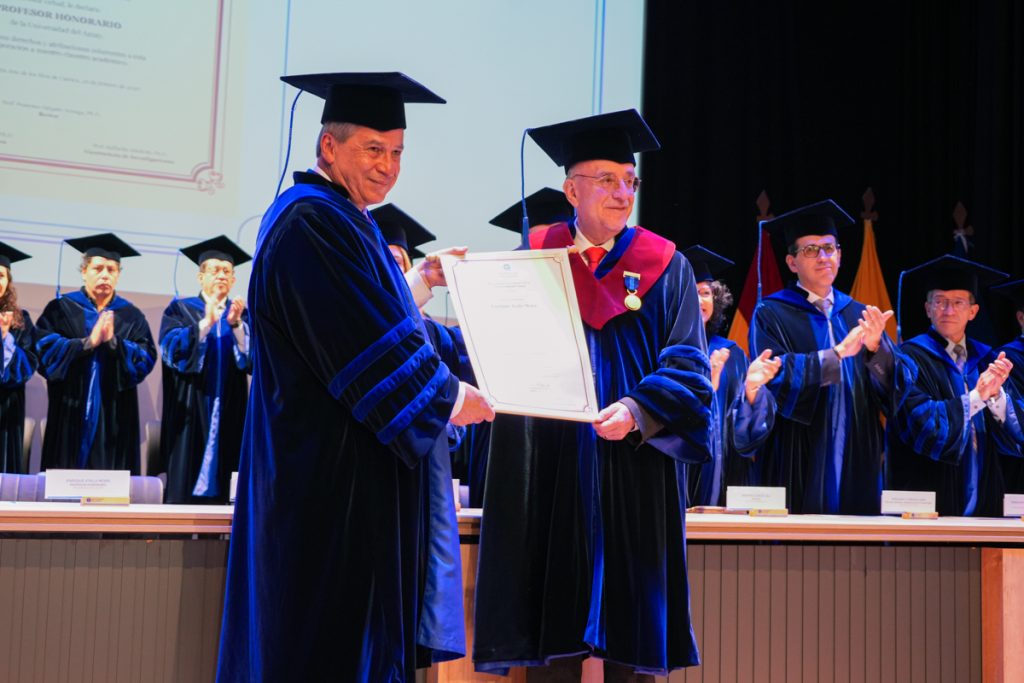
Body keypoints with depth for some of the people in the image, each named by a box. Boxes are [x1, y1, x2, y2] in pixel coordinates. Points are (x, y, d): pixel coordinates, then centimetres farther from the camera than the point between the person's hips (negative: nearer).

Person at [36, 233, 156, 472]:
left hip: (115, 416, 1)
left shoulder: (131, 316, 9)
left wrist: (113, 342, -15)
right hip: (70, 414, -1)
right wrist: (88, 342, -16)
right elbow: (43, 350, -8)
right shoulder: (61, 309, 5)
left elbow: (146, 359, -1)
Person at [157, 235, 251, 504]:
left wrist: (235, 325, -18)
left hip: (228, 417, 2)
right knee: (184, 491, -7)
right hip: (190, 413, -1)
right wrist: (206, 323, -21)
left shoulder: (243, 315, 13)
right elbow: (171, 350, -9)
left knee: (223, 491, -3)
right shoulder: (180, 309, 9)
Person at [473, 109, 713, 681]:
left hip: (634, 477, 0)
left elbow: (688, 367, -3)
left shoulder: (665, 267, 7)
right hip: (549, 473, 1)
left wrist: (637, 409, -21)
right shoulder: (534, 259, 10)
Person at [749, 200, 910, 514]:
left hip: (857, 465, 4)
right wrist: (837, 353, -20)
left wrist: (876, 349, -15)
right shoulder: (772, 314, 0)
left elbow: (896, 389, 5)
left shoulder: (860, 315, 13)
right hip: (800, 465, -4)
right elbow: (774, 379, -15)